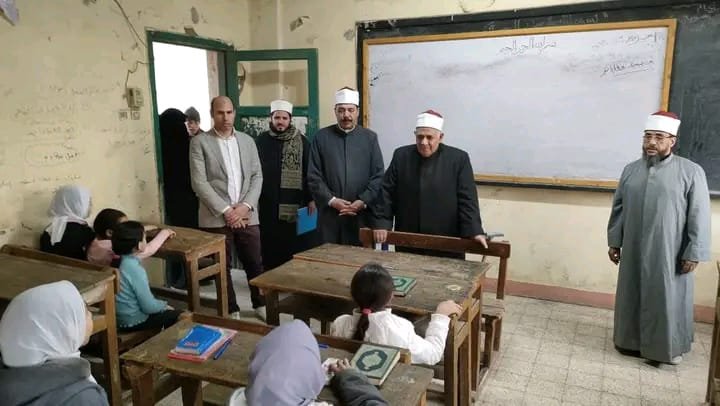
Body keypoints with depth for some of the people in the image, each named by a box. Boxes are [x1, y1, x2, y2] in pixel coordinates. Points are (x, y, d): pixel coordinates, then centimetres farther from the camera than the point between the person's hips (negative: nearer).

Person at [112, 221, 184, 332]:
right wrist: (164, 305, -5)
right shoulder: (135, 269, -28)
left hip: (120, 317, 9)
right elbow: (148, 306, -23)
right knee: (177, 315, 5)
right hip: (133, 321, -9)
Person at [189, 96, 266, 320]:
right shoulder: (199, 142, -3)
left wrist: (246, 206, -8)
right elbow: (199, 183, -9)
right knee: (222, 267, 8)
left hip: (247, 215, 3)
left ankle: (260, 304, 29)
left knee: (255, 263, 10)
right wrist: (225, 211, -14)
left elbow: (257, 177, 6)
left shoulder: (247, 140, 9)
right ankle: (231, 310, 24)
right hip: (217, 217, -3)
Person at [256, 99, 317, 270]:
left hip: (295, 205, -1)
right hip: (269, 205, 1)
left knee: (296, 248, 1)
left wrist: (311, 199, -1)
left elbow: (309, 172, 3)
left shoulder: (301, 141, 2)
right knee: (270, 248, 6)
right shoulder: (262, 140, 5)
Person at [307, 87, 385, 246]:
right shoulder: (321, 137, 5)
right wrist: (331, 200, -10)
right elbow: (314, 176, 2)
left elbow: (378, 175, 2)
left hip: (362, 214, 0)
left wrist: (363, 201, -10)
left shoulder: (370, 137, 6)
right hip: (329, 214, 0)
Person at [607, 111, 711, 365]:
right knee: (632, 295, 12)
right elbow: (618, 209, 10)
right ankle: (631, 340, 29)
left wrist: (694, 253, -11)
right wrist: (614, 241, 9)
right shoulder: (631, 170, 5)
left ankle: (670, 347, 24)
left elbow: (699, 216, -8)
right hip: (634, 251, 4)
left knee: (669, 299, 6)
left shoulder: (691, 172, -7)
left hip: (669, 253, -4)